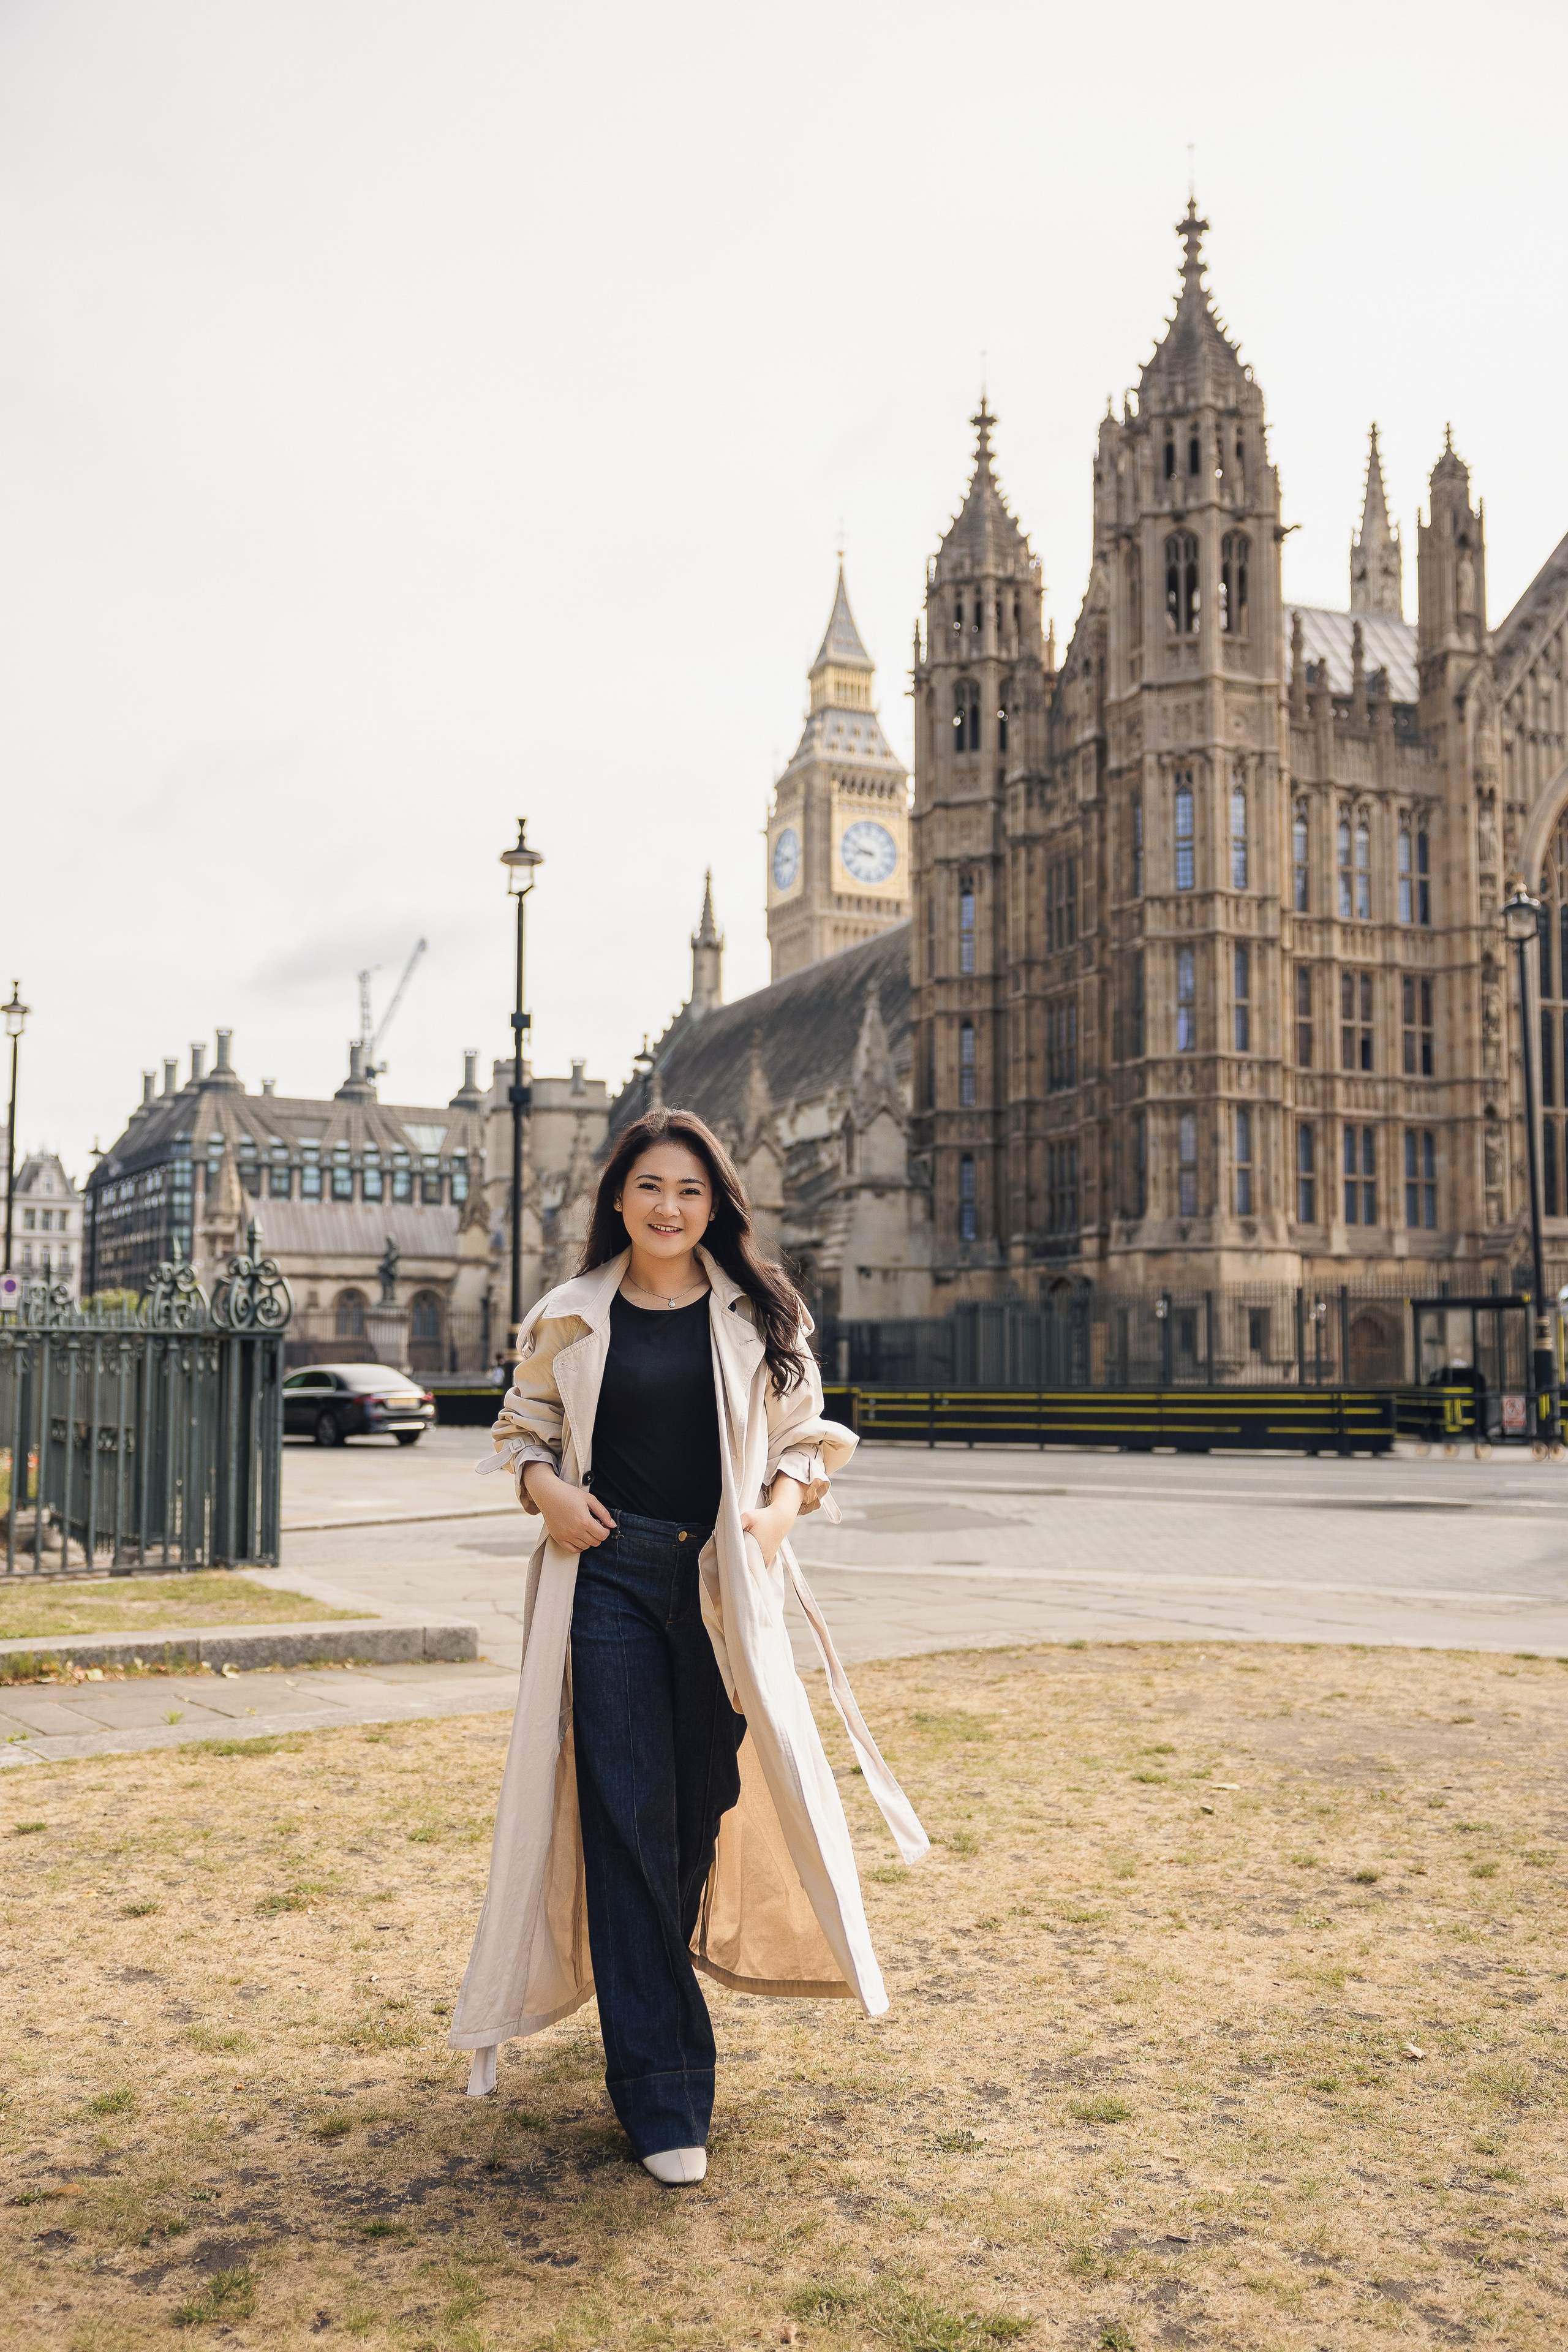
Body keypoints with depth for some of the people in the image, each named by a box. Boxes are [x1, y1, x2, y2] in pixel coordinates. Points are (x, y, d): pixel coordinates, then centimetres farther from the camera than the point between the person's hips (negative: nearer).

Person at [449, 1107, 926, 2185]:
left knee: (706, 1802, 12)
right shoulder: (572, 1318, 5)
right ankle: (661, 2090, 0)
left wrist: (780, 1510, -9)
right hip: (610, 1578, -1)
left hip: (724, 1585, 1)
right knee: (628, 1815, -5)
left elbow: (805, 1436, 9)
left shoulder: (756, 1316, 4)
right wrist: (548, 1490, -5)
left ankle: (662, 1963, 43)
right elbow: (521, 1428, 14)